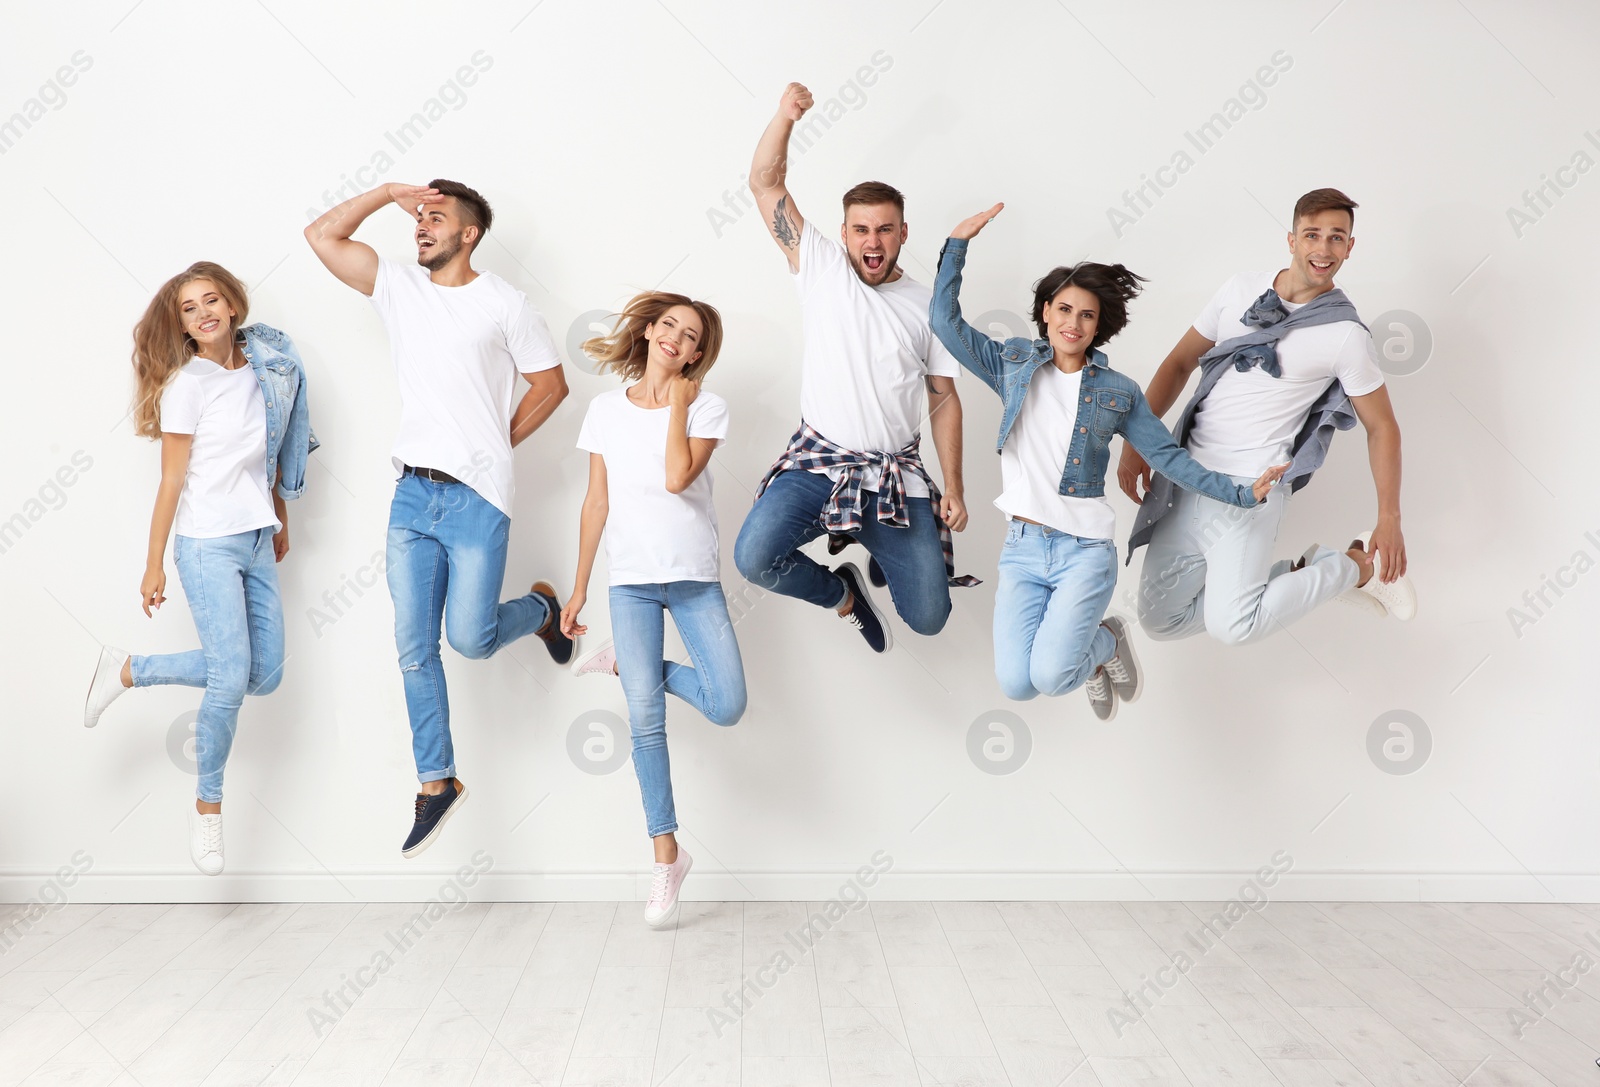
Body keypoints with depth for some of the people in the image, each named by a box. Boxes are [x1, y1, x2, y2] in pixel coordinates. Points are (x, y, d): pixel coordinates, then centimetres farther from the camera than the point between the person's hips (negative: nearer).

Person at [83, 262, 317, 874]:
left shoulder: (264, 368, 7)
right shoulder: (186, 383, -8)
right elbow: (172, 481, -7)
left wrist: (280, 520, 22)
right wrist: (154, 565, -6)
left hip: (256, 540, 7)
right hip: (208, 545, -6)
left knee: (265, 674, 8)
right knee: (232, 679, -11)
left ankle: (129, 671, 24)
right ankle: (208, 806, 10)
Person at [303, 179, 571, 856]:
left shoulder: (504, 304, -2)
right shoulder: (399, 287, 9)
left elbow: (551, 384, 4)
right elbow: (322, 235, 5)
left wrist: (497, 443, 4)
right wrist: (390, 192, 4)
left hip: (477, 496, -4)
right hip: (411, 494, 4)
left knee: (470, 638, -7)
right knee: (414, 651, 5)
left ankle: (541, 607, 26)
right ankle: (436, 781, 18)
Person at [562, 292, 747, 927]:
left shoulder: (706, 408, 1)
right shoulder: (606, 410, 8)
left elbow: (677, 477, -17)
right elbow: (597, 504, 9)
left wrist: (677, 402, -7)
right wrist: (579, 588, 8)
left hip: (694, 577, 0)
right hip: (629, 580, 1)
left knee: (727, 706, -11)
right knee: (645, 716, -4)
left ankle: (627, 663, 15)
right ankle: (667, 852, 8)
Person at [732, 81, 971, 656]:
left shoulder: (928, 306, 6)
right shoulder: (822, 269, 3)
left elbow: (944, 401, 8)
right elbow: (765, 183, -2)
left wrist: (954, 488, 2)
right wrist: (785, 116, -18)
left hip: (897, 474, 1)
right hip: (817, 462, -1)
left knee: (928, 616, -2)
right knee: (754, 557, -26)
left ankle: (871, 541, 31)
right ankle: (840, 592, 7)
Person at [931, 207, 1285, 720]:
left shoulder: (1118, 392, 5)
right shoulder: (1014, 365, 7)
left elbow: (1169, 456, 7)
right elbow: (946, 320, 4)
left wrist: (1240, 492, -2)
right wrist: (957, 244, -2)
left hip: (1085, 550, -2)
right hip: (1022, 547, 2)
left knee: (1050, 675, -21)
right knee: (1015, 684, -13)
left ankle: (1107, 641, 16)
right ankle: (1091, 645, 21)